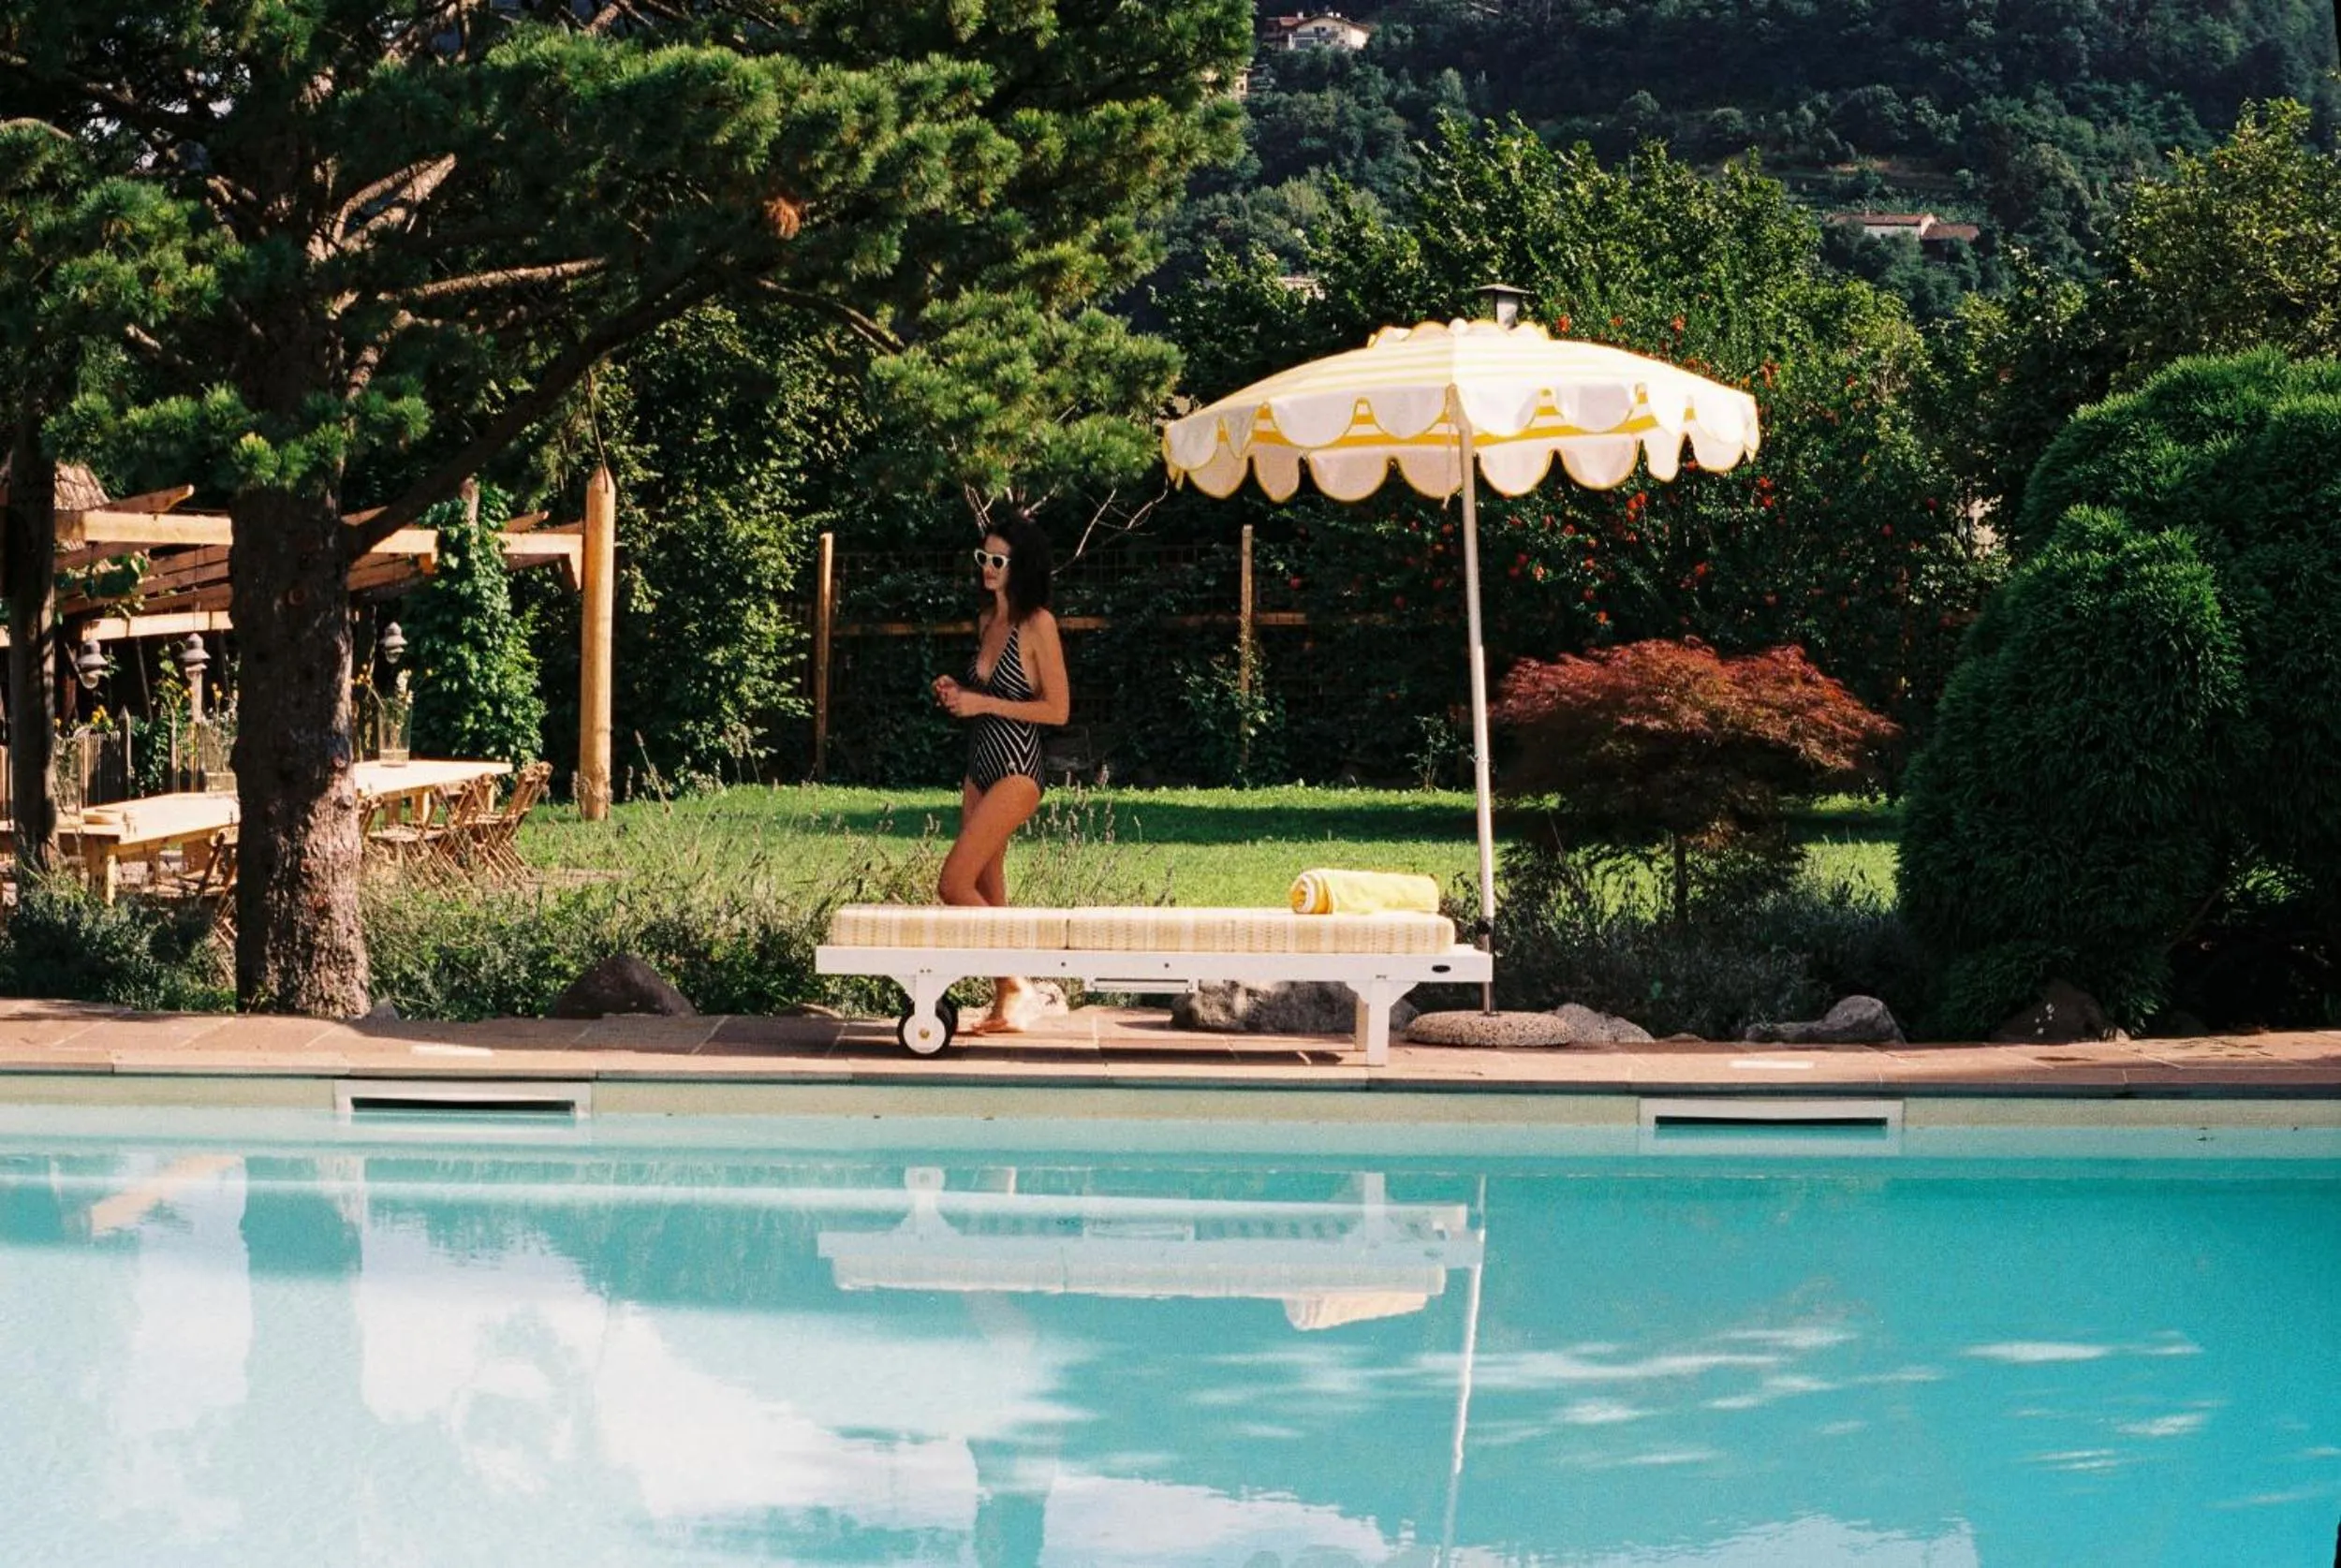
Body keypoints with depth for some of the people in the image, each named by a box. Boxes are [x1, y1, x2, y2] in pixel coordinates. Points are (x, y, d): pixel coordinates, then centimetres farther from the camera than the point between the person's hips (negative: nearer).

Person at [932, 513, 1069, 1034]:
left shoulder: (1037, 624, -11)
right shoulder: (987, 620, 13)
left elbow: (1057, 709, -13)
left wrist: (983, 703, -15)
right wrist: (957, 694, 4)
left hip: (1016, 773, -8)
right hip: (980, 768, 8)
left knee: (955, 884, -14)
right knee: (988, 896, 7)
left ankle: (1015, 986, -3)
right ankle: (1003, 1007, 12)